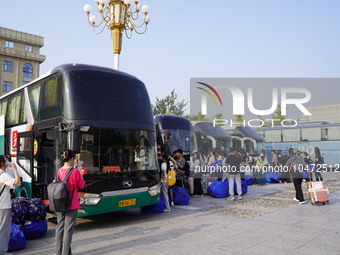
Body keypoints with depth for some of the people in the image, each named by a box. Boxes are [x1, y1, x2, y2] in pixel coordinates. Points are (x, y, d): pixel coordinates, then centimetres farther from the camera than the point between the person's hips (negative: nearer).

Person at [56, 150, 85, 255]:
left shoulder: (59, 171, 2)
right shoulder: (75, 172, -14)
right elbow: (81, 186, -3)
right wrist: (81, 175, 12)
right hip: (72, 204, -5)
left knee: (60, 227, 13)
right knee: (68, 228, 1)